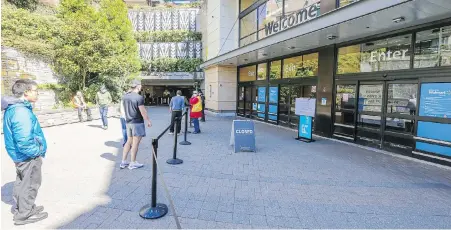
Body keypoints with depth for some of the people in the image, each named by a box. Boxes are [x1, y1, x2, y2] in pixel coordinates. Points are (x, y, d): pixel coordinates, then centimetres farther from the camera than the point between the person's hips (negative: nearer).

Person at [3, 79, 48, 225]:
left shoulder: (13, 108, 6)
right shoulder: (22, 111, -28)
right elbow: (24, 141, -33)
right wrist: (38, 151, -16)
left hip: (20, 155, 10)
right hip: (28, 156, -10)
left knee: (22, 183, 24)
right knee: (30, 185, 7)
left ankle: (22, 208, 41)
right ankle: (24, 214, 23)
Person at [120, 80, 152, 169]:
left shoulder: (125, 97, 7)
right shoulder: (139, 97, -17)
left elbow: (125, 109, 14)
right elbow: (143, 112, -16)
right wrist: (148, 121, -6)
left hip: (128, 122, 8)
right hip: (137, 123, -8)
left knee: (129, 142, 17)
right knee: (135, 143, 2)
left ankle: (123, 162, 21)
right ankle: (133, 163, 11)